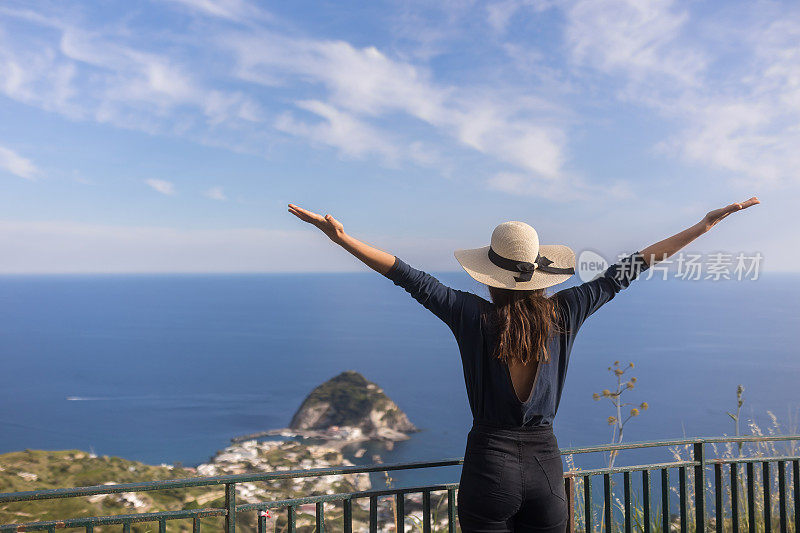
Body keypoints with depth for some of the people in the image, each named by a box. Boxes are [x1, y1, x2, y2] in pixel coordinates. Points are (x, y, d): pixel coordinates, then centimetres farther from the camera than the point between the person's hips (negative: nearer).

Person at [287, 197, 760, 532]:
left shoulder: (474, 316, -12)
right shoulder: (562, 313, -5)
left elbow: (413, 278, -14)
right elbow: (622, 273, 2)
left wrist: (342, 237, -11)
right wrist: (704, 226, 12)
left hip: (491, 463, -3)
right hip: (546, 462, 3)